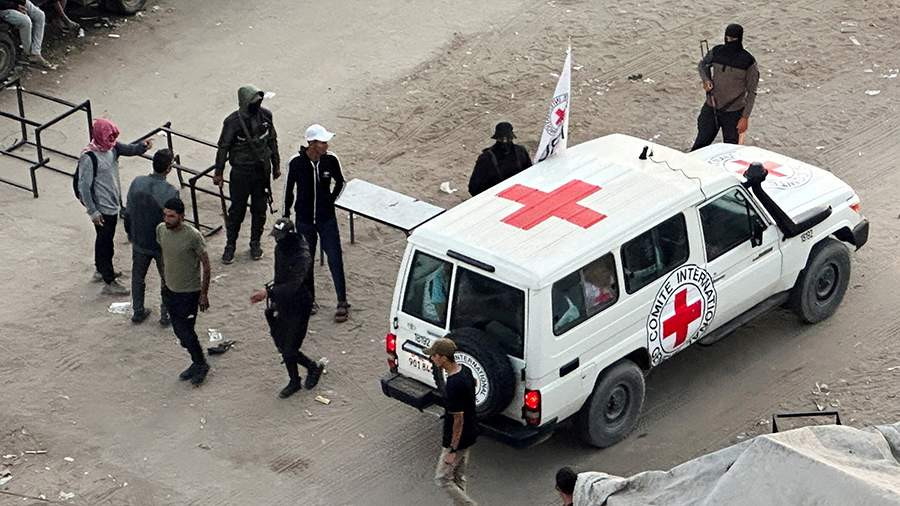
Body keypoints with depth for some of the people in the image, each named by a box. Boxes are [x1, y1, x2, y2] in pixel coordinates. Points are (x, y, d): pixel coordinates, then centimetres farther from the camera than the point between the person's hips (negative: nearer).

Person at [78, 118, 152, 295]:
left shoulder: (112, 147, -2)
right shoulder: (89, 157, -26)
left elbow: (129, 149, -5)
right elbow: (84, 186, -23)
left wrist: (143, 146, -29)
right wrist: (93, 212, -20)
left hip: (113, 204, 8)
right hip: (102, 209, -8)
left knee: (104, 239, 24)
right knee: (106, 243, 2)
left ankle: (101, 270, 42)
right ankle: (109, 283, 11)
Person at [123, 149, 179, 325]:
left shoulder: (137, 183, -13)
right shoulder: (170, 192, -26)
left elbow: (128, 213, -2)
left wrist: (131, 235, 15)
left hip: (139, 242, 4)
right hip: (163, 245, -4)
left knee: (138, 277, 23)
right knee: (167, 281, 18)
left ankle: (137, 312, 35)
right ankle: (166, 315, 29)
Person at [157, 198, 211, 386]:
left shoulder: (193, 236, -25)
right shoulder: (161, 229, -7)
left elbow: (206, 264, -15)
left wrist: (204, 294, -11)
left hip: (189, 292, -6)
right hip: (170, 289, 6)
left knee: (185, 331, 0)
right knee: (179, 330, 15)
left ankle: (201, 364, 23)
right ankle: (197, 363, 34)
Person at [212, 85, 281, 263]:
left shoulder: (265, 115, -7)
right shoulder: (233, 122, -19)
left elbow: (272, 141, 7)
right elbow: (223, 148, -8)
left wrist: (276, 165, 13)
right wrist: (219, 173, -3)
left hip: (262, 170, 4)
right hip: (241, 172, -4)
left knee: (259, 209, 13)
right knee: (237, 210, 6)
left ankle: (255, 243, 30)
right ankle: (230, 245, 21)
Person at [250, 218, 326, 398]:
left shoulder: (302, 256, -26)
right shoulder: (280, 248, 1)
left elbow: (294, 285, -36)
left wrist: (268, 292, -42)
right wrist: (274, 301, 20)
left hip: (298, 308, -8)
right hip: (283, 305, 8)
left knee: (289, 350, -3)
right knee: (283, 346, 14)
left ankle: (314, 367, 24)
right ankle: (294, 382, 32)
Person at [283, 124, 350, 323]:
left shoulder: (331, 160, -12)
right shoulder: (296, 163, -16)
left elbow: (340, 182, 8)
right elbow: (288, 189, -2)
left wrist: (330, 201, 2)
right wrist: (286, 216, 4)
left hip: (327, 219, 0)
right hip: (304, 220, 0)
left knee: (335, 260, -1)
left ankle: (342, 302, 8)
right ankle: (310, 299, 31)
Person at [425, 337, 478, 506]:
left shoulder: (453, 386, -32)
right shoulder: (465, 371, -4)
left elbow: (458, 419, -27)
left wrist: (452, 450, -19)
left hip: (458, 440, -9)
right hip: (469, 434, 9)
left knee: (442, 478, 7)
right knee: (458, 477, 22)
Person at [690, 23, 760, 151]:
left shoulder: (748, 61, -10)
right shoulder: (716, 52, -2)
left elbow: (751, 92, -6)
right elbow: (702, 64, 19)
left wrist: (745, 117, -10)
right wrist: (706, 80, -2)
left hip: (733, 113, -3)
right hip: (711, 108, 3)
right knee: (701, 143, 6)